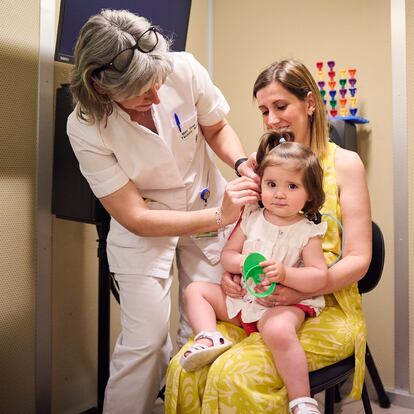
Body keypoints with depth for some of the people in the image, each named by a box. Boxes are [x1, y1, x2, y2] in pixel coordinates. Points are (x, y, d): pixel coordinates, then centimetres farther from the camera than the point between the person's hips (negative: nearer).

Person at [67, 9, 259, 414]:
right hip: (142, 226, -2)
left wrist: (242, 163, -20)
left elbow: (217, 128, 1)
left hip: (208, 206, 3)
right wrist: (219, 216, -27)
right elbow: (135, 218, -21)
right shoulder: (85, 128, -23)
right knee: (146, 339, -7)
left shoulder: (184, 70, -20)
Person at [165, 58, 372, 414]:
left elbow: (359, 259, -5)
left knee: (235, 374, -26)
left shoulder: (344, 163, -1)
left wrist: (300, 291, -20)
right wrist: (230, 271, -7)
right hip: (260, 304, 4)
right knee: (184, 367, -19)